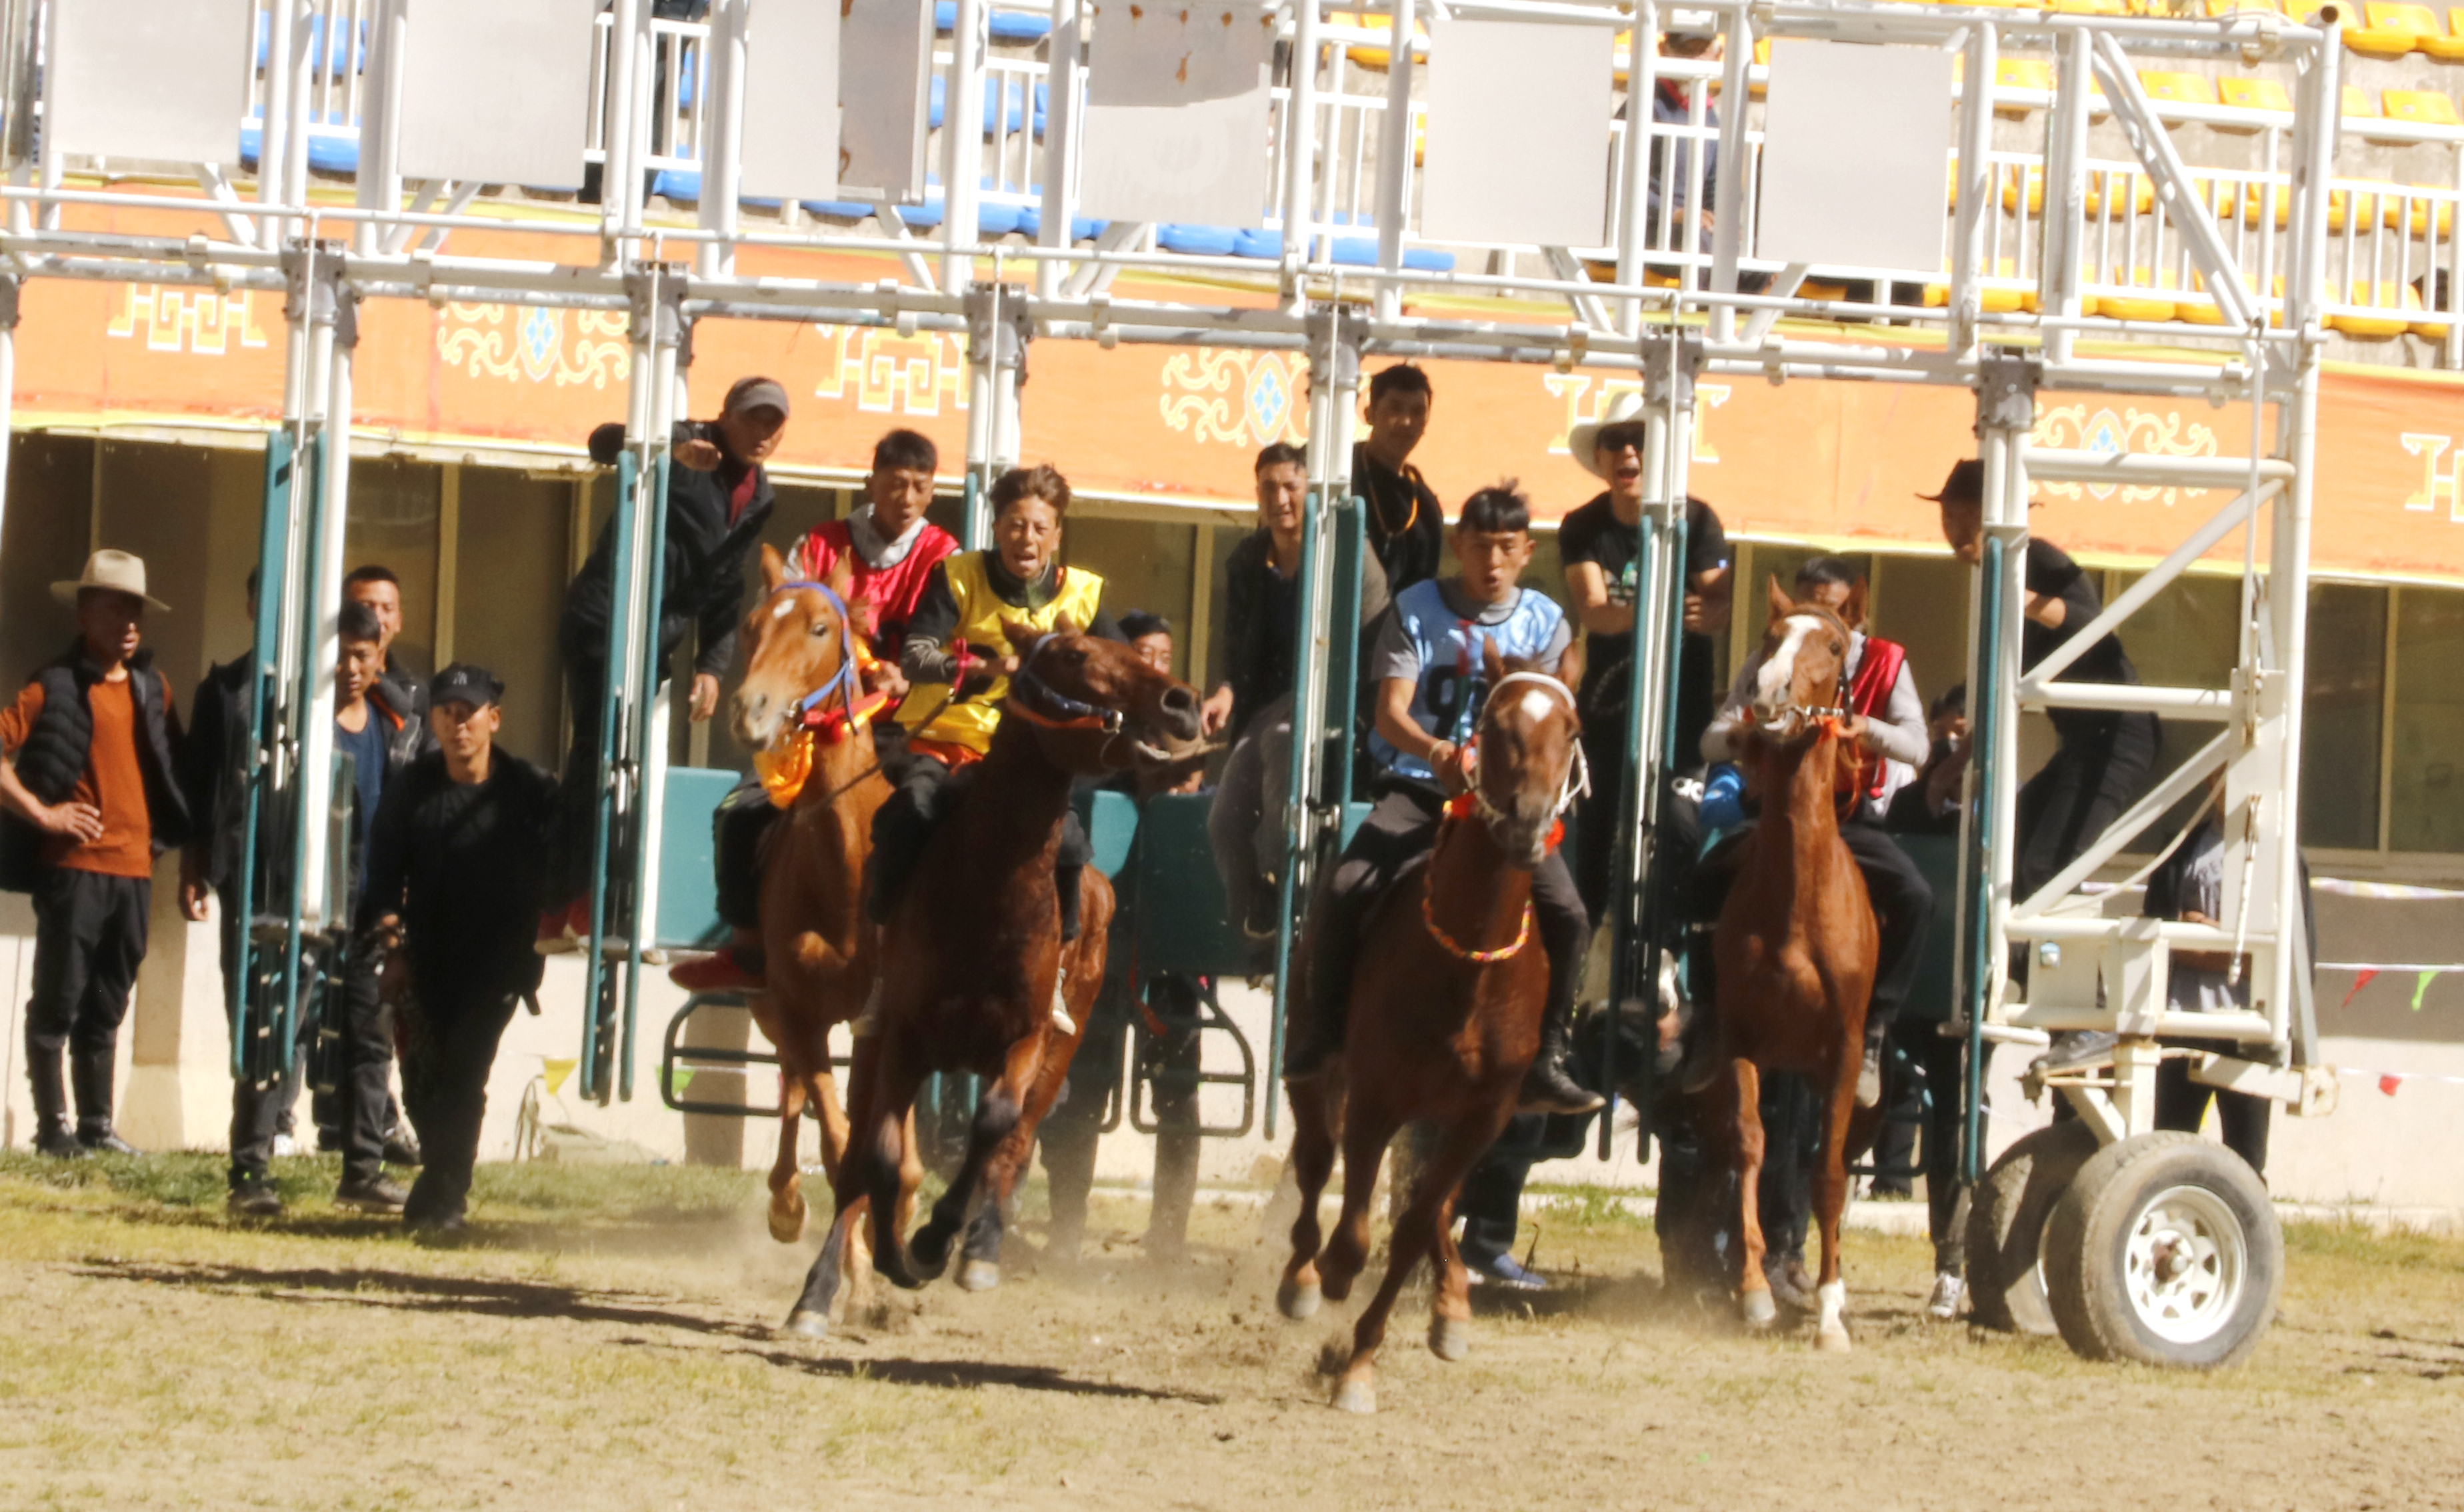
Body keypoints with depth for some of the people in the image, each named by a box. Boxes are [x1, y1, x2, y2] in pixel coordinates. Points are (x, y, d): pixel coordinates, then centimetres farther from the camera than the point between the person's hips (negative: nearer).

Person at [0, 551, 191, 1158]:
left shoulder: (151, 689, 12)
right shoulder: (56, 687, -6)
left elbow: (172, 767, 23)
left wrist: (169, 837, 11)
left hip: (134, 868, 6)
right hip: (75, 866, -5)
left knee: (106, 1007, 11)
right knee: (59, 999, -1)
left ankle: (97, 1125, 15)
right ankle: (53, 1125, 2)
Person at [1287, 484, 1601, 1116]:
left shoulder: (1545, 624, 7)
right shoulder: (1418, 609, 3)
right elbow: (1391, 710, -7)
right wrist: (1435, 750, -29)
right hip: (1418, 784, -1)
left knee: (1566, 916, -19)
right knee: (1343, 892, -23)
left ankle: (1545, 1061, -9)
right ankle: (1321, 1030, -6)